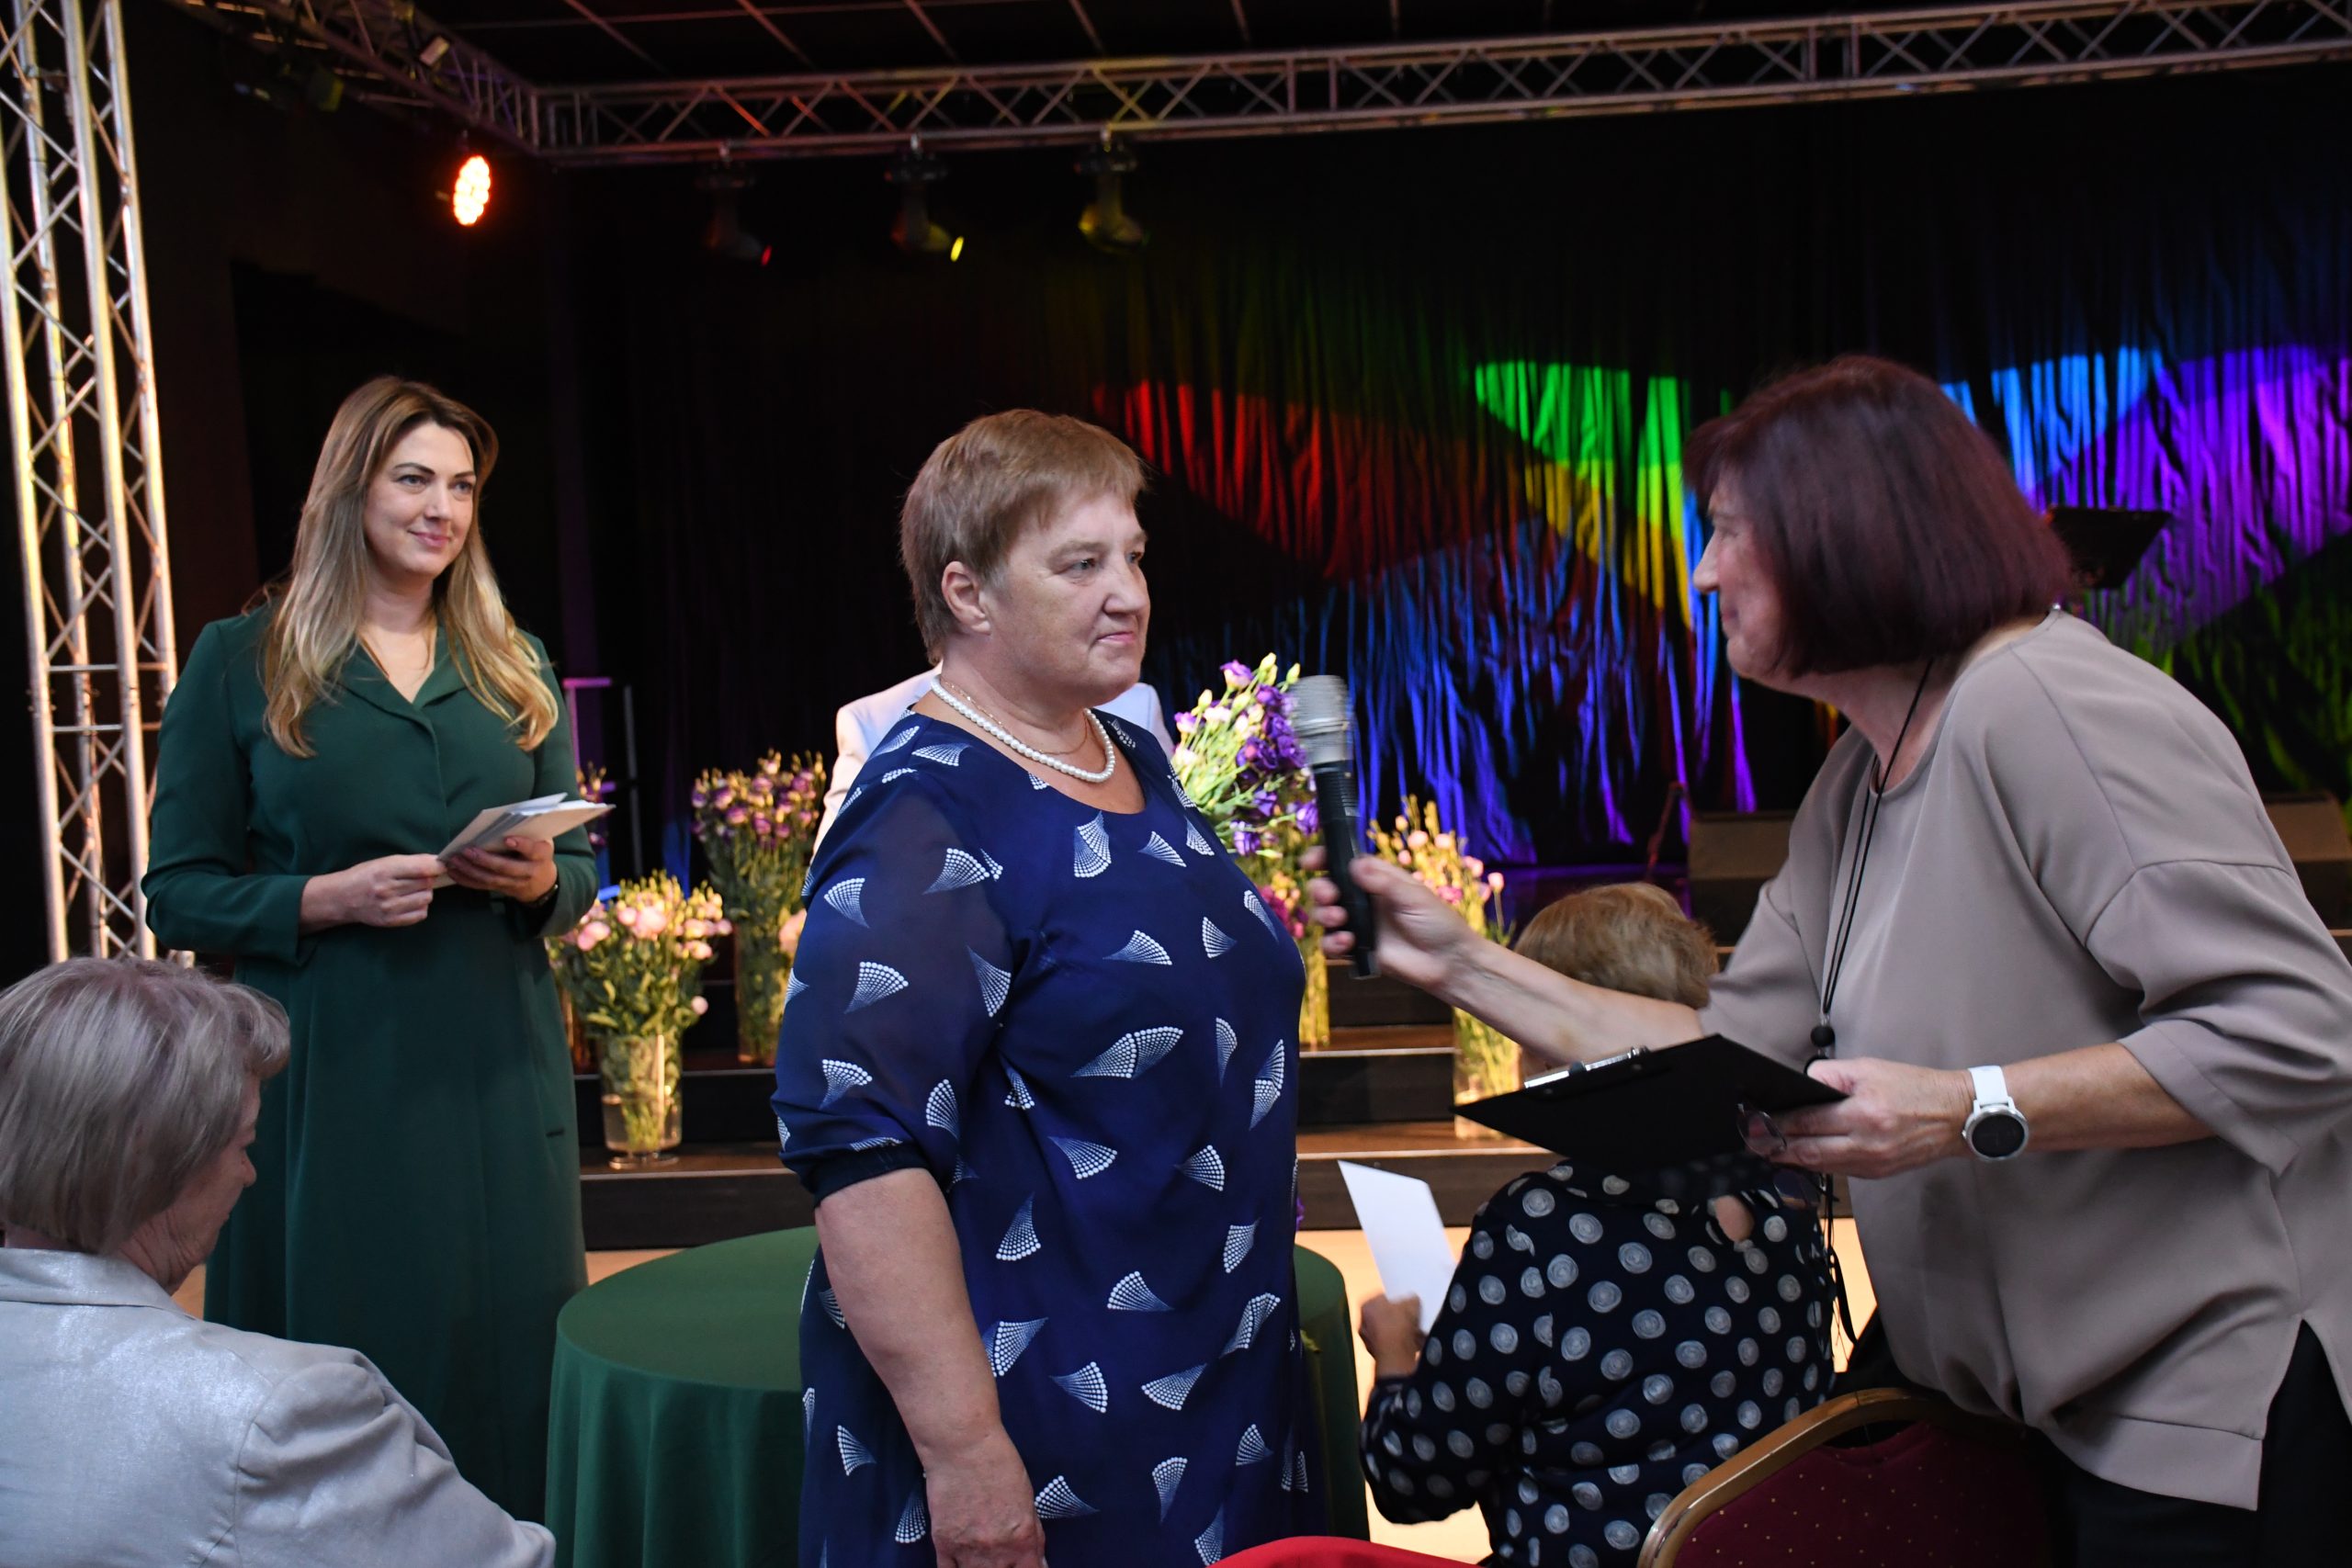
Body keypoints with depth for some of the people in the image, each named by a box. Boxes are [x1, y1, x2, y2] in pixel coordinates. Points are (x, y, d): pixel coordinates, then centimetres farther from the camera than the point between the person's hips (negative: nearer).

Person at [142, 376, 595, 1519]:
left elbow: (580, 870, 15)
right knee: (350, 1366, 3)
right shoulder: (241, 662, 2)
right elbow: (179, 896, 0)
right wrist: (330, 898, -16)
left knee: (508, 1359, 6)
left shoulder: (512, 665, 13)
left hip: (498, 1077, 3)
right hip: (330, 1082, -3)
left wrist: (540, 882, -7)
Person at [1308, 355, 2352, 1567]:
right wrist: (1462, 963, 4)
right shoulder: (1856, 785, 10)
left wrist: (1970, 1110, -28)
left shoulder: (2043, 708, -19)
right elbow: (1736, 1052, 7)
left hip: (2214, 1402, -9)